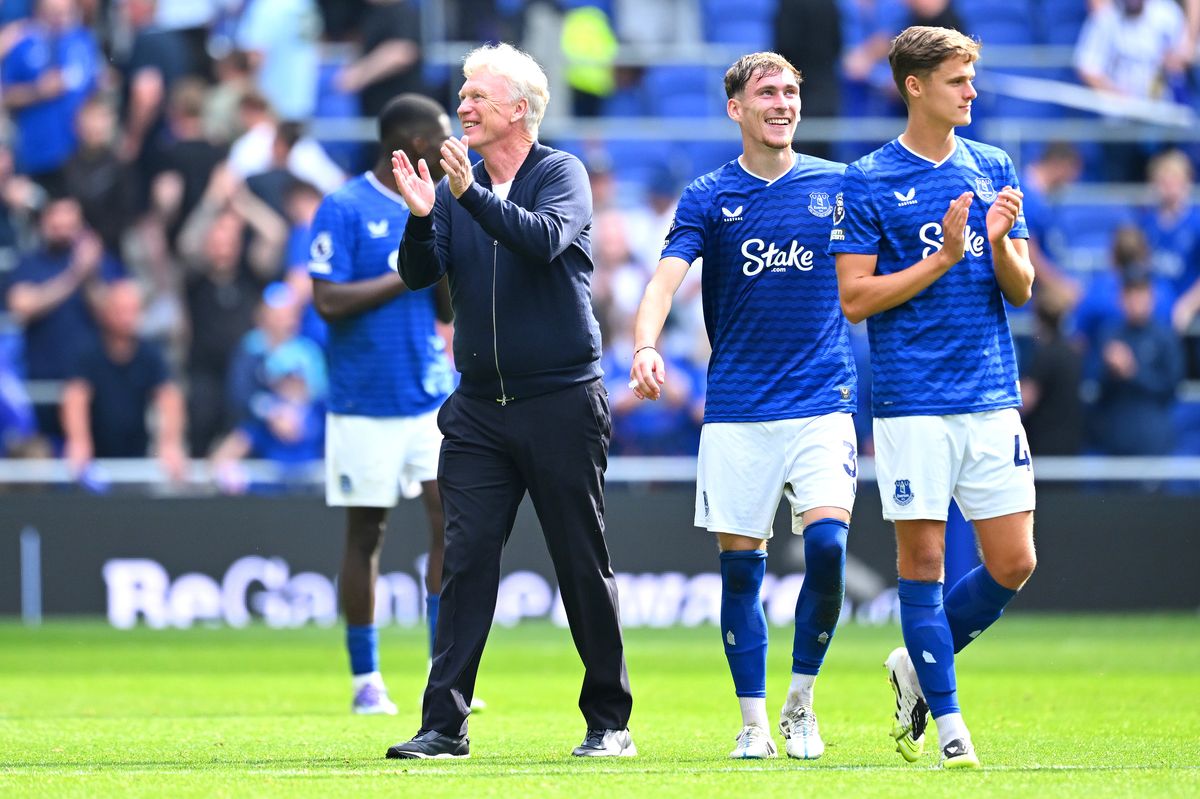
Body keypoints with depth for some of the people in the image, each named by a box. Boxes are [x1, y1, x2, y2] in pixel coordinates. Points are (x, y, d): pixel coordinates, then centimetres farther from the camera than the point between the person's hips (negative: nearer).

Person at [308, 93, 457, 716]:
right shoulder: (344, 210, -7)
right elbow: (328, 301, -14)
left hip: (432, 399, 5)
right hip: (366, 404, -5)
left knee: (451, 519, -6)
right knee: (365, 535, 3)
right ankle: (366, 681, 12)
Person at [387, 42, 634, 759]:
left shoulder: (562, 174, -3)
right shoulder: (455, 187, 10)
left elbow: (544, 240, -22)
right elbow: (421, 273, 0)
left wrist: (472, 194, -32)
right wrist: (421, 216, -18)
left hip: (561, 400, -4)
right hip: (479, 406, 4)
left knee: (584, 567, 2)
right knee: (466, 561, -5)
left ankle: (610, 721, 12)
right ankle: (445, 722, -7)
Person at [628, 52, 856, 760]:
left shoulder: (838, 185, 7)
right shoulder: (708, 197, 4)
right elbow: (667, 277, -9)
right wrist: (646, 346, -27)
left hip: (823, 403, 0)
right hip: (737, 410, 0)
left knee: (827, 543, -16)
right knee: (740, 566, 1)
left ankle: (801, 705, 2)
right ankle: (754, 723, 12)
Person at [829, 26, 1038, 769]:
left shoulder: (994, 169, 11)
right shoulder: (868, 181, -2)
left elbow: (1021, 290, 12)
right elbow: (855, 299, -6)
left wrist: (1000, 244, -9)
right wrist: (943, 257, -13)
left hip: (993, 399, 4)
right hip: (913, 402, -4)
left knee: (1013, 563, 1)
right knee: (923, 558, -2)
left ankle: (917, 666, 23)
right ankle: (946, 720, 7)